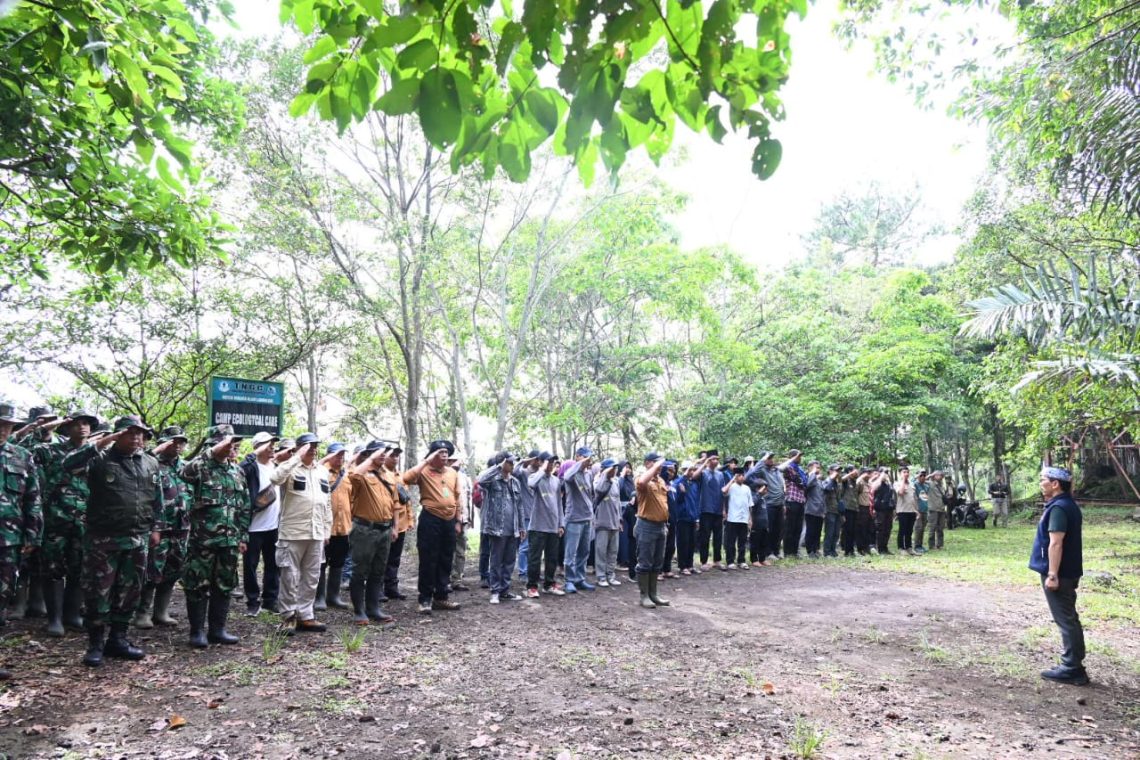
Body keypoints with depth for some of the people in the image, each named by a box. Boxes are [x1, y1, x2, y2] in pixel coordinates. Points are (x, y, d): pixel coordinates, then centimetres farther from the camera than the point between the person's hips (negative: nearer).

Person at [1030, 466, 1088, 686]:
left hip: (1059, 573, -10)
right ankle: (1074, 666, 22)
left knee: (1065, 620, -3)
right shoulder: (1068, 505, 13)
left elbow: (1055, 543, -24)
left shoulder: (1058, 508, -19)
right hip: (1068, 572, 10)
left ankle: (1071, 669, 3)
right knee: (1070, 619, 15)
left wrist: (1052, 574, -24)